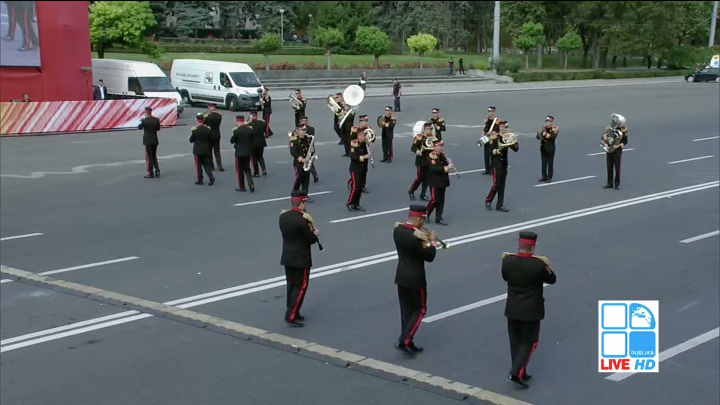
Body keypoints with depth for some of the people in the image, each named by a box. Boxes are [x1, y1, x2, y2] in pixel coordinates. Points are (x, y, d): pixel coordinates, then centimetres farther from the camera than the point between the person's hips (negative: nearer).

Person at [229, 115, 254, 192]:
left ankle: (241, 187, 16)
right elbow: (253, 142, 5)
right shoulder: (250, 130, -2)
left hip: (239, 153, -5)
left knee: (239, 170, 9)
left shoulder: (237, 131, -17)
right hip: (248, 153, 5)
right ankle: (251, 185, 1)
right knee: (247, 169, 14)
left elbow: (231, 141, -6)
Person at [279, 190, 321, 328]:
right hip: (301, 259, -7)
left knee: (291, 285, 16)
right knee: (300, 287, 0)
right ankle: (291, 317, -3)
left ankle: (292, 313, 25)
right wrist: (315, 234, 8)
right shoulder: (303, 219, -21)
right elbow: (311, 239, -15)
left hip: (287, 257, 7)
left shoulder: (283, 216, 1)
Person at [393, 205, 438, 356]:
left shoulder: (397, 229, -1)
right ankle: (404, 341, -1)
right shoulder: (418, 236, -24)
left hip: (401, 276, 7)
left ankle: (407, 342, 19)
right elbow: (429, 257, -17)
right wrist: (432, 241, -2)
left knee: (406, 309, 14)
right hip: (415, 278, -7)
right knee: (419, 309, 7)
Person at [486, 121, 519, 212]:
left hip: (504, 164, 6)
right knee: (496, 185, -6)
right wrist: (496, 151, -33)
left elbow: (516, 149, 5)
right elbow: (490, 151, -14)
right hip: (496, 165, -6)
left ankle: (500, 205, 12)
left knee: (502, 186, 7)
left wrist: (515, 142, -14)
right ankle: (488, 200, 15)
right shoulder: (495, 138, -12)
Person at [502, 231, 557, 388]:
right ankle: (515, 373, -3)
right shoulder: (539, 264, -21)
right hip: (531, 310, -4)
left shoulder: (507, 260, -10)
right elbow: (552, 280, -4)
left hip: (512, 309, 4)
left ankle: (520, 373, 27)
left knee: (515, 341, 17)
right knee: (529, 342, 9)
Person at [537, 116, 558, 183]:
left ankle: (549, 177, 7)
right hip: (543, 148, 5)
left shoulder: (554, 129, -6)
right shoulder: (543, 129, 8)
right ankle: (544, 177, 14)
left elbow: (553, 136, -22)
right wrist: (542, 135, -17)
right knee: (543, 163, 7)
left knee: (550, 164, 1)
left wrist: (545, 135, -17)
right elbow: (538, 136, 2)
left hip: (550, 149, -5)